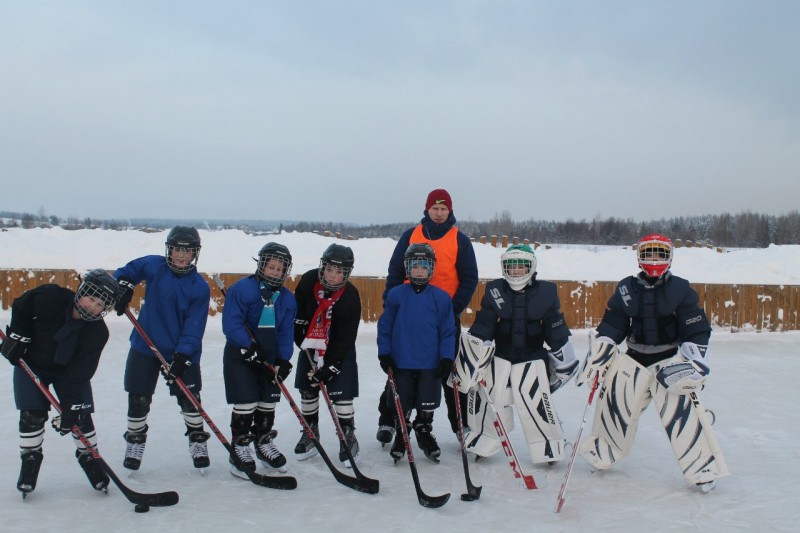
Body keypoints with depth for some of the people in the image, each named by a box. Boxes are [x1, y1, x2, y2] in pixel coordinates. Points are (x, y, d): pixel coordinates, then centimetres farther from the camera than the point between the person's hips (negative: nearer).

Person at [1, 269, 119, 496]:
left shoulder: (97, 332, -26)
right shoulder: (50, 297, -29)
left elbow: (78, 374, -27)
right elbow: (20, 307, -8)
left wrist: (70, 407, -31)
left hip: (68, 370, 1)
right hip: (30, 363, 0)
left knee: (80, 416, -4)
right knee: (32, 415, -7)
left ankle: (89, 458, 17)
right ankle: (29, 460, 12)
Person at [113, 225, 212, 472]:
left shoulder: (200, 287, -11)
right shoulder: (153, 265, -5)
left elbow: (194, 327, -14)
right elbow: (125, 272, 10)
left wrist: (182, 356, -23)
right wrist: (124, 286, -12)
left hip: (182, 352, -1)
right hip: (145, 347, 2)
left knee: (189, 398, 1)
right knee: (138, 399, 7)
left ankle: (198, 443, 19)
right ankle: (134, 443, 26)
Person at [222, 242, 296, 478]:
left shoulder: (287, 299, 4)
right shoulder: (242, 288, -15)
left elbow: (286, 332, 3)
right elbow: (231, 324, -19)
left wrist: (283, 360, -8)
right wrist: (249, 347, -26)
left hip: (269, 358, 6)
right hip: (240, 355, -6)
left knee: (268, 402, 13)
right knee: (246, 403, -9)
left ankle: (264, 443, 30)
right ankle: (240, 448, 5)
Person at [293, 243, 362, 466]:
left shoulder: (351, 297, -24)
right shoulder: (308, 281, -17)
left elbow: (345, 339, -22)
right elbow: (298, 312, 0)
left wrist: (329, 367, -24)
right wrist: (302, 340, -4)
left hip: (340, 350, -3)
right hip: (310, 345, 4)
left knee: (341, 393, -9)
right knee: (308, 390, 10)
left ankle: (348, 437, 4)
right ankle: (310, 433, 26)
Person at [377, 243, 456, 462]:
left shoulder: (441, 298, -3)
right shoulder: (396, 295, -4)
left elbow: (448, 331, 0)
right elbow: (384, 326, 2)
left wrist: (446, 358, -4)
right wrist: (384, 353, -1)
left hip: (430, 364, 0)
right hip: (401, 363, 0)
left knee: (427, 405, 12)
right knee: (401, 405, 10)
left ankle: (424, 434, 33)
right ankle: (400, 436, 30)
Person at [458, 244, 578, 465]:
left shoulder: (546, 292, -3)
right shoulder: (494, 291, 0)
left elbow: (557, 331, 2)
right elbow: (482, 327, 1)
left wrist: (565, 362, 5)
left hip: (532, 358, -2)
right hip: (500, 356, 2)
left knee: (536, 402, -7)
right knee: (486, 397, 3)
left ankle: (549, 446, 12)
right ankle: (484, 440, 23)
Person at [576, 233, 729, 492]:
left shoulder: (680, 289, -4)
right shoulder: (626, 289, 2)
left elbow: (697, 330, -6)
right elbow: (610, 328, 4)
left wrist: (694, 361, -16)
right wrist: (596, 355, -5)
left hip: (670, 359, -3)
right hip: (634, 359, 3)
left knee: (680, 407, -18)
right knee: (614, 404, 0)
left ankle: (703, 469, -8)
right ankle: (600, 454, 23)